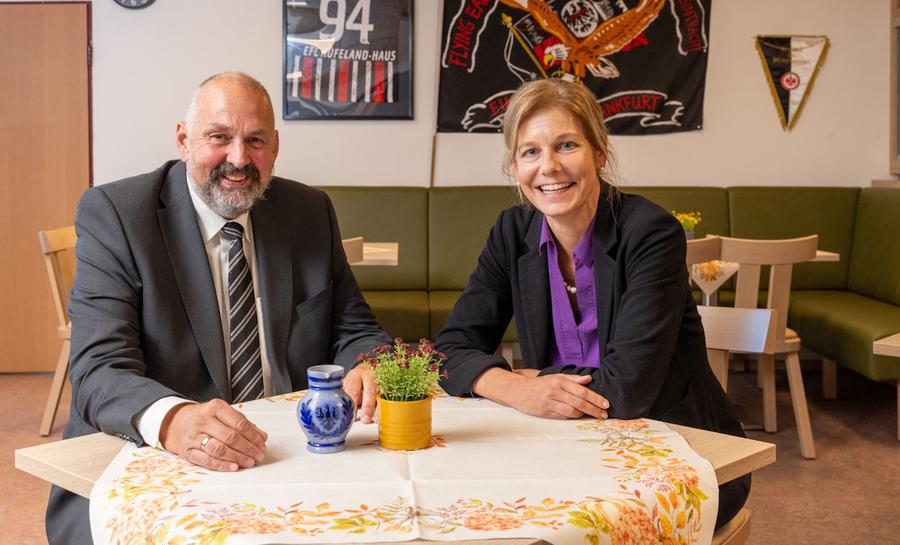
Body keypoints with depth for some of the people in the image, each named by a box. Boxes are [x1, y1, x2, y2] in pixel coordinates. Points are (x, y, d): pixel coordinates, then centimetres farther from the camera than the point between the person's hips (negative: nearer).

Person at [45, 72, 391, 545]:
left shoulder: (310, 213, 6)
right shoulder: (112, 213, -7)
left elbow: (354, 330, 10)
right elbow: (100, 369, -17)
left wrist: (368, 369, -16)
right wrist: (173, 420, -39)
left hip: (294, 457, 4)